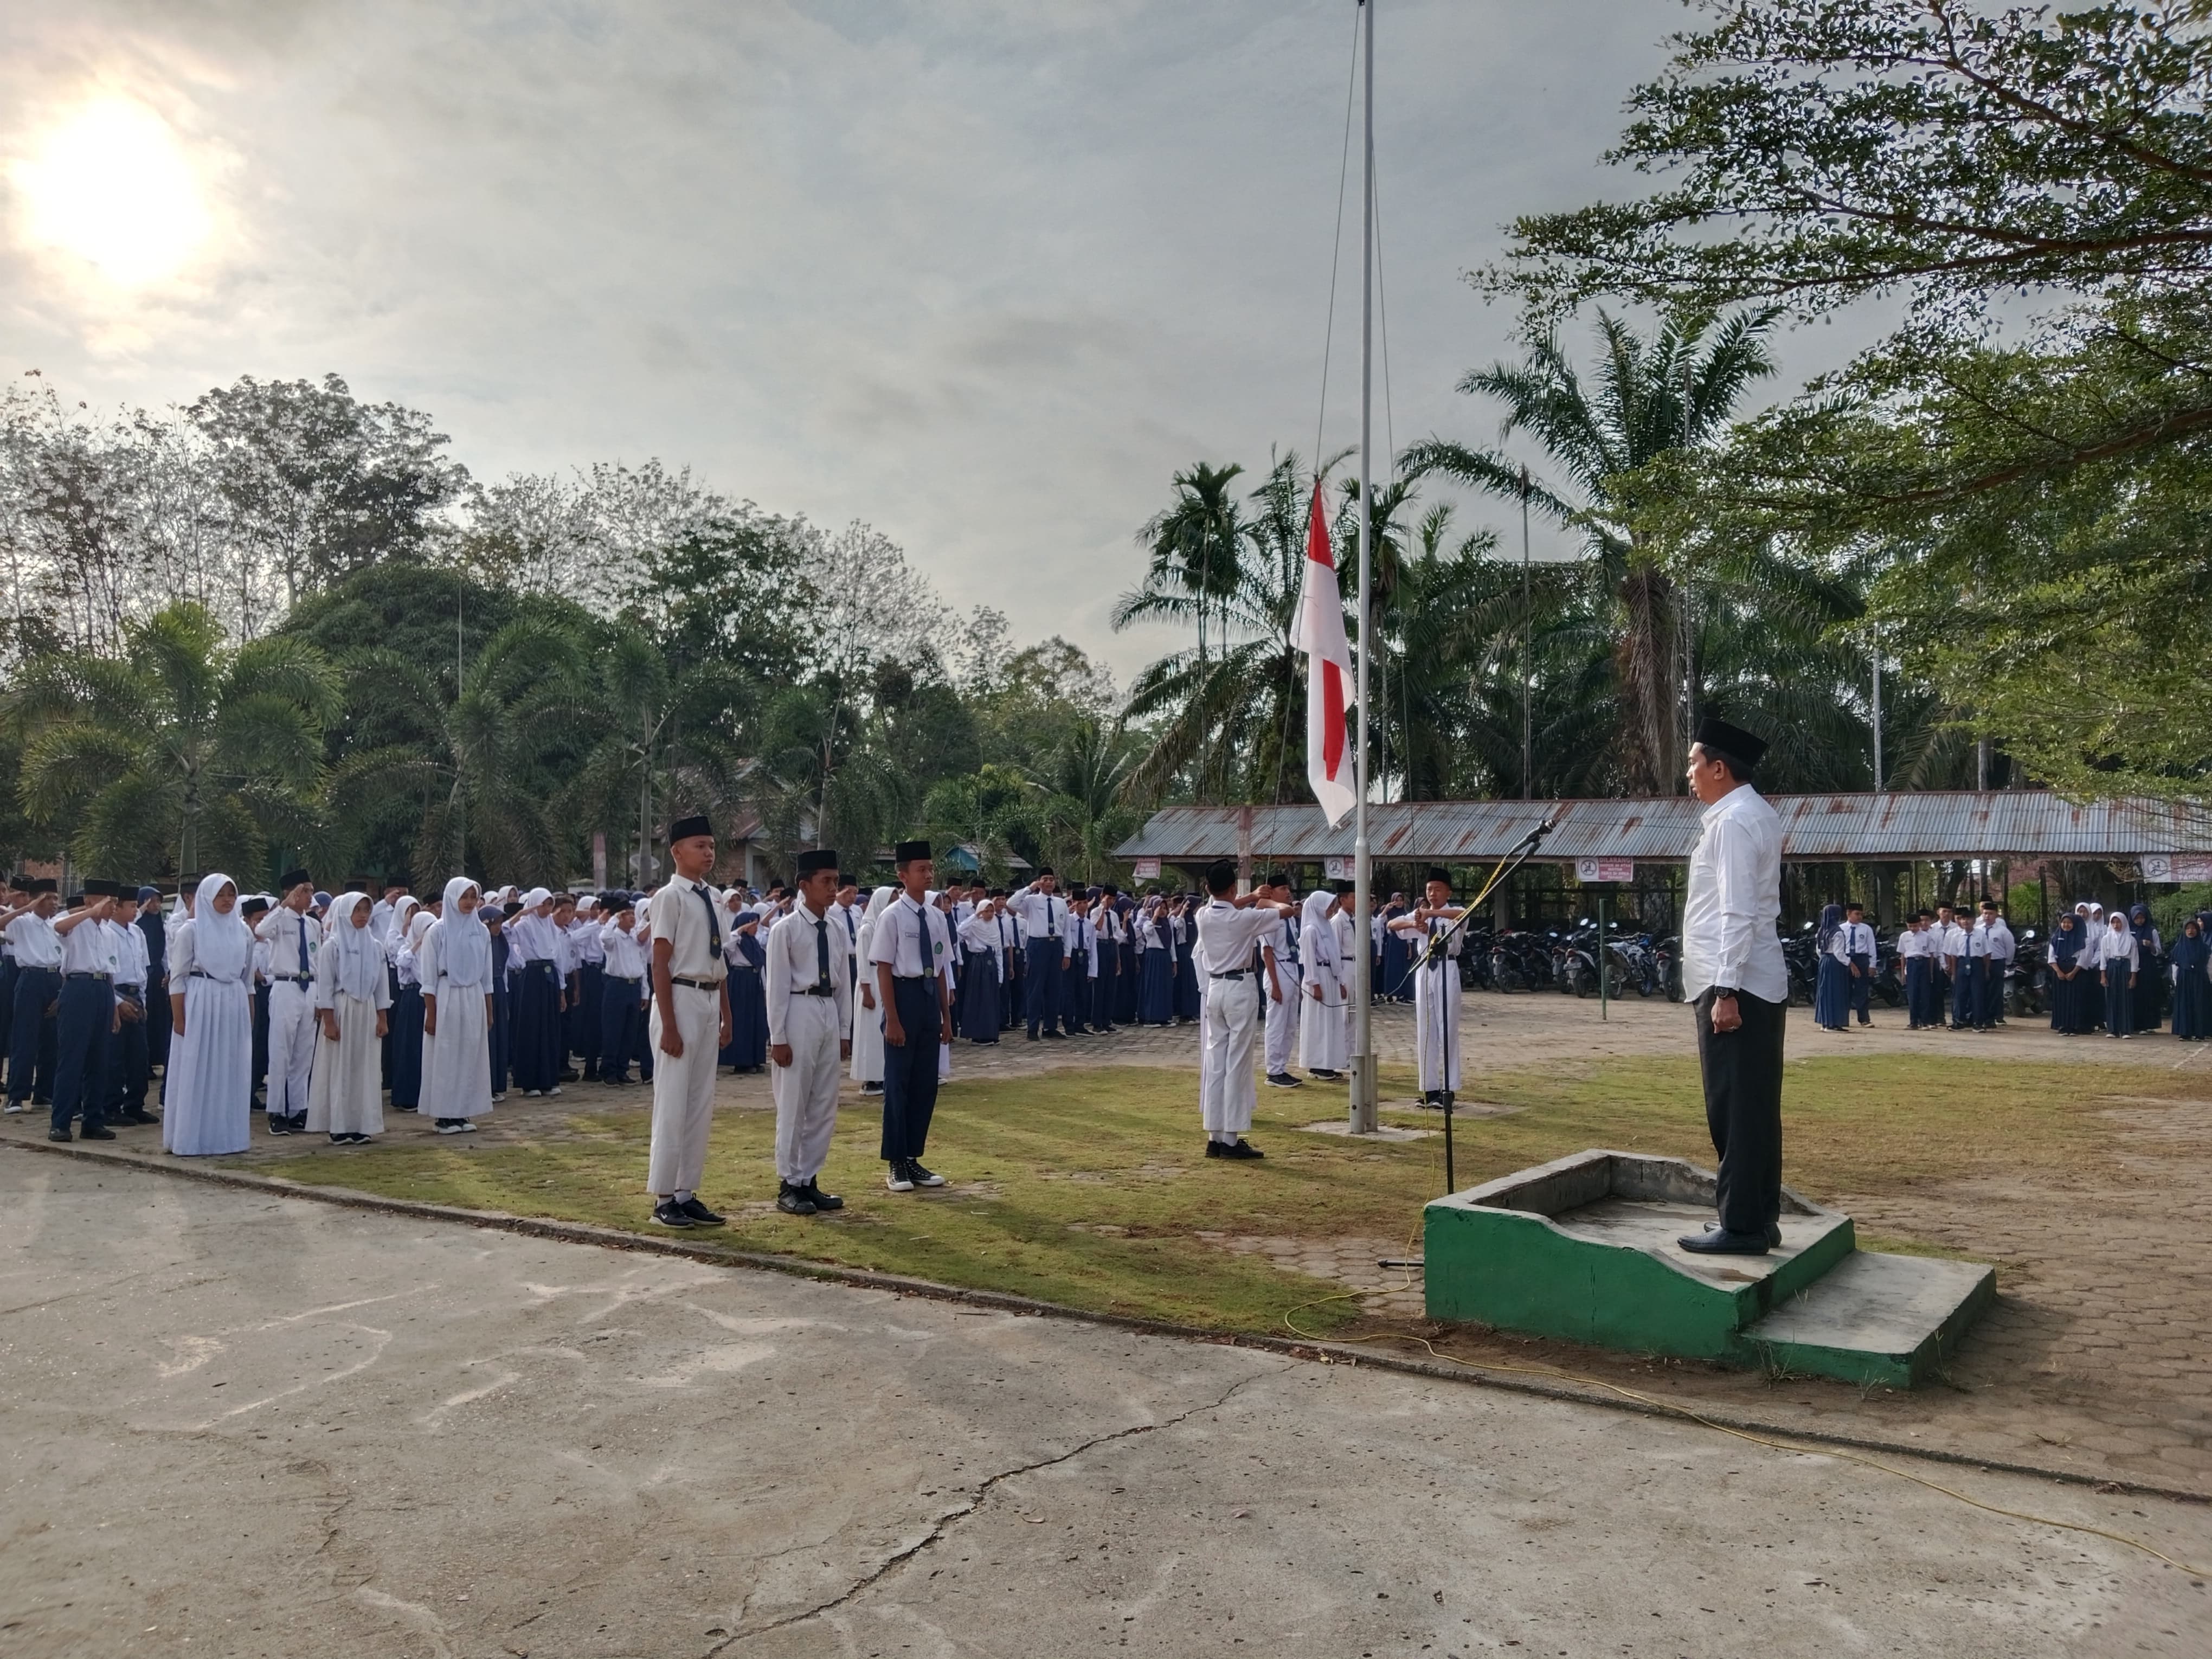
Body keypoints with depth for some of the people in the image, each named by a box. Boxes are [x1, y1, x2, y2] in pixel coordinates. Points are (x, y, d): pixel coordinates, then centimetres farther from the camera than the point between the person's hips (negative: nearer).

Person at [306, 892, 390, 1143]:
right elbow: (324, 984, -6)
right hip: (340, 1011, -4)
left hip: (366, 1011, 4)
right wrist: (328, 1021, -11)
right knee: (339, 1068, -1)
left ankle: (361, 1124, 11)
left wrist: (382, 1017, 6)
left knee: (364, 1068, 5)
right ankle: (338, 1127, 4)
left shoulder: (374, 946, 9)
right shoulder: (332, 945, -3)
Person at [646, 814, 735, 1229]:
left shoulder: (714, 898, 12)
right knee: (673, 1103, -2)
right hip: (681, 999, -8)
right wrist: (669, 1025, -17)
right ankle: (664, 1198, 8)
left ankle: (686, 1193, 20)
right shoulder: (670, 897, -10)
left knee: (701, 1103, 11)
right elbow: (660, 965, -13)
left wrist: (726, 1016, 15)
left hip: (709, 1002, 8)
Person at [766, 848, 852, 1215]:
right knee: (793, 1106, 0)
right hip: (799, 1013, -6)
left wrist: (845, 1031, 11)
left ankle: (810, 1181, 20)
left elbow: (844, 983, 13)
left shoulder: (837, 930, 9)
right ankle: (789, 1185, 9)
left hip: (830, 1015, 6)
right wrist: (778, 1037, -11)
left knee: (824, 1107, 10)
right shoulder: (786, 929, -8)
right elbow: (777, 986, -9)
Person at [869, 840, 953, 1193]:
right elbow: (883, 970, -11)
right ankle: (896, 1164, 14)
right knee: (899, 1083, 3)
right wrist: (892, 1019, -14)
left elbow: (940, 968, 11)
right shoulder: (893, 916, -11)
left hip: (930, 997, 6)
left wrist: (946, 1012, 11)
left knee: (926, 1084, 11)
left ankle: (913, 1159, 24)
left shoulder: (936, 916, 7)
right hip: (904, 995, -6)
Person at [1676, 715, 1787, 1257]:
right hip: (1763, 984, 10)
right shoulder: (1756, 814, 16)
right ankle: (1761, 1219, 20)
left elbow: (1737, 913, -21)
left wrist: (1726, 990, -22)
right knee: (1756, 1107, 13)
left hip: (1735, 985, -10)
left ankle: (1741, 1227, 1)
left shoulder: (1732, 821, -15)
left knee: (1734, 1111, -5)